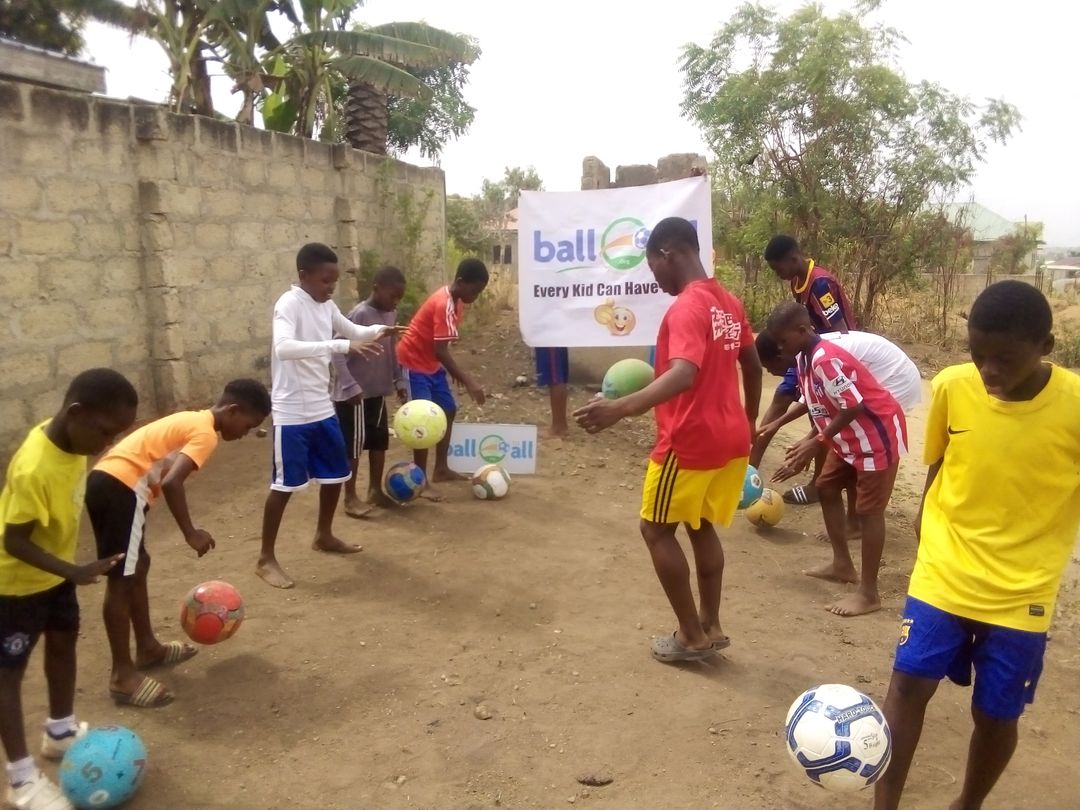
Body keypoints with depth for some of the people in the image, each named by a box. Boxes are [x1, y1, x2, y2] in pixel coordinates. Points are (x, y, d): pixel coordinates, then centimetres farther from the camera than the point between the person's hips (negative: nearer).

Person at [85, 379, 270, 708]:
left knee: (138, 566, 21)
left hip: (105, 480, 10)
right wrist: (191, 533, -12)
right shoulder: (205, 434, -10)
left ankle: (147, 648, 34)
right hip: (120, 489, -10)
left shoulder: (192, 420, 19)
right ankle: (122, 675, 9)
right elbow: (171, 482, -22)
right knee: (121, 581, -1)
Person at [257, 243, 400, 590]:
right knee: (284, 484, -1)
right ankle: (266, 558, 11)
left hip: (323, 408, 8)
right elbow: (283, 347, -36)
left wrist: (375, 331, -2)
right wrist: (342, 345, -42)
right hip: (292, 413, -8)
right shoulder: (289, 304, -18)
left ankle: (324, 536, 38)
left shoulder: (326, 306, 7)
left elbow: (353, 331, 22)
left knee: (335, 474, 18)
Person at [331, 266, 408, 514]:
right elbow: (336, 351, -22)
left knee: (380, 440, 14)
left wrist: (398, 381, 14)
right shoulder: (359, 314, -20)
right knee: (354, 443, 1)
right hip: (354, 393, -8)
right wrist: (350, 386, -26)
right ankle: (350, 498, 12)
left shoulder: (391, 315, 4)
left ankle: (375, 491, 27)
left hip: (378, 391, 8)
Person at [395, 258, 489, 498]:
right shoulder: (444, 304, -27)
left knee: (448, 411, 13)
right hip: (414, 361, -10)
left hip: (432, 363, 10)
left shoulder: (456, 300, 2)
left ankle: (441, 469, 24)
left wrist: (455, 372, 14)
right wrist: (468, 381, -35)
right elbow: (440, 350, -33)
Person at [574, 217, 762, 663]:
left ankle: (691, 636, 12)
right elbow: (753, 366, 19)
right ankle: (711, 627, 25)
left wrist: (620, 408, -47)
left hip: (690, 442, -9)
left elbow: (683, 375, -35)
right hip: (731, 439, 9)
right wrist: (748, 423, 30)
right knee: (701, 526, 20)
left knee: (657, 529, 7)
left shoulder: (686, 308, -20)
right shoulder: (729, 303, 9)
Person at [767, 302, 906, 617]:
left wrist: (816, 443, -21)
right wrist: (806, 449, 6)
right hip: (851, 437, 10)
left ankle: (868, 593, 4)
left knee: (868, 509, -5)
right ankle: (842, 565, 30)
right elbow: (820, 406, 10)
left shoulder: (826, 360, -27)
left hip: (878, 436, -10)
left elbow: (853, 406, -26)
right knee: (827, 487, 17)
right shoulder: (804, 359, 3)